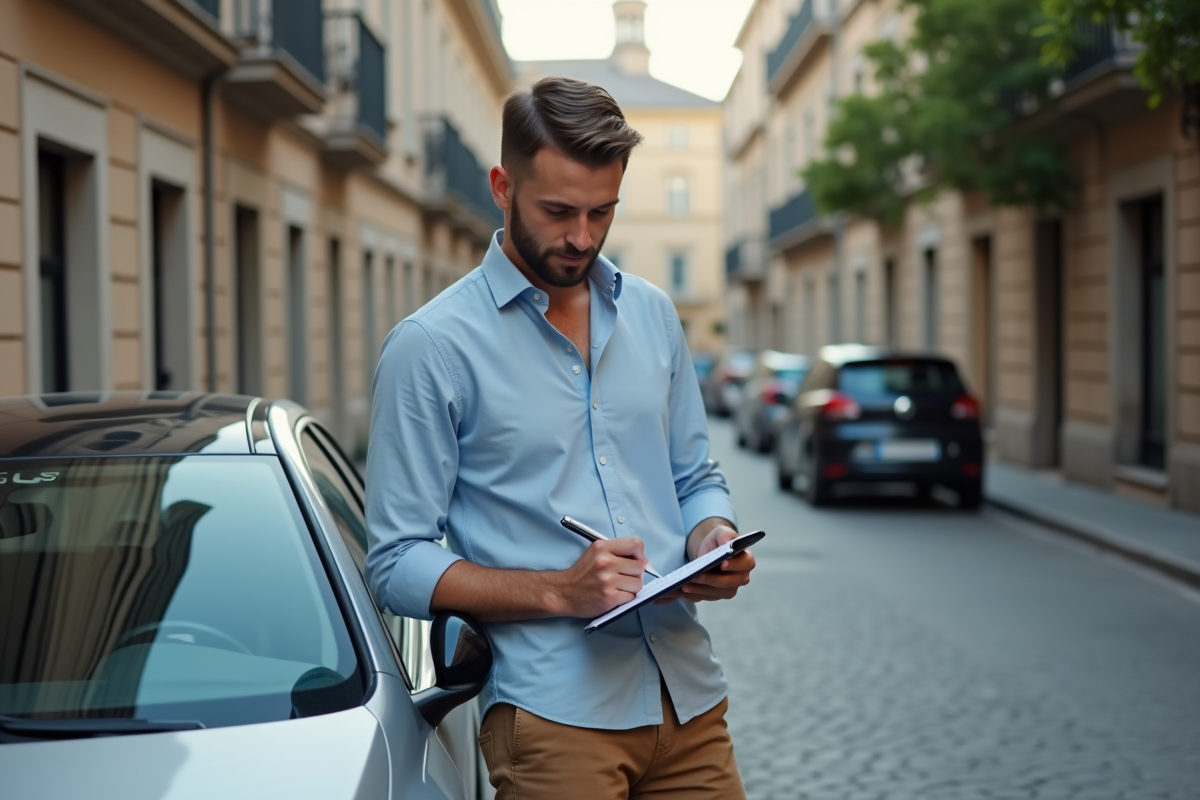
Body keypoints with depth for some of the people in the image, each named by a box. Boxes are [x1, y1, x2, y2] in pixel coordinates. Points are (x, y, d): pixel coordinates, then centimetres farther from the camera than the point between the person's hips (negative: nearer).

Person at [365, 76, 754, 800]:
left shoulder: (652, 314, 11)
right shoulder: (431, 346, -6)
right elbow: (399, 564, -7)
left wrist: (714, 543, -3)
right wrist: (560, 591, -18)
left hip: (691, 698, 5)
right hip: (556, 714, -5)